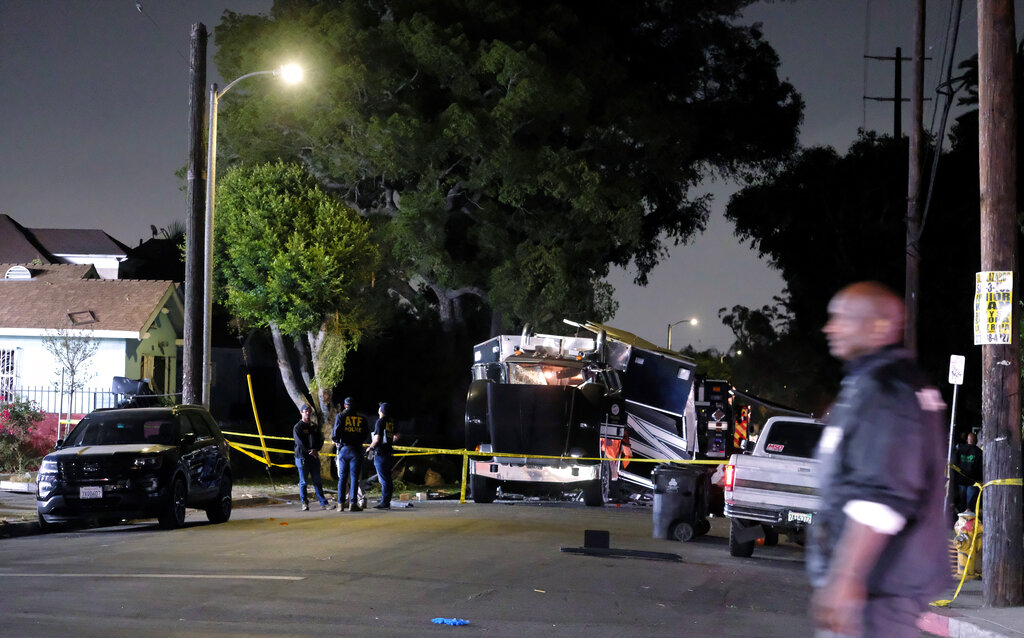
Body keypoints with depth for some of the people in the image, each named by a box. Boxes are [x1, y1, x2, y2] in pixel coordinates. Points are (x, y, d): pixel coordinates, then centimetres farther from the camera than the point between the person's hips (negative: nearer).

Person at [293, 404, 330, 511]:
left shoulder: (315, 426, 16)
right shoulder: (297, 427, -1)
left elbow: (320, 441, 9)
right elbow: (299, 443, -10)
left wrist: (316, 449, -11)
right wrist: (310, 452, -16)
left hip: (314, 457, 4)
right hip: (302, 457, -4)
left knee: (317, 481, 3)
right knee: (303, 482, -1)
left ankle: (323, 503, 2)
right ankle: (304, 503, 4)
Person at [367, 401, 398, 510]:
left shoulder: (380, 422, -11)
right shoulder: (392, 422, 13)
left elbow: (377, 439, -16)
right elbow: (396, 437, 21)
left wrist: (369, 448, -1)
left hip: (381, 454, -8)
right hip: (389, 453, 8)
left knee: (384, 479, -8)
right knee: (387, 478, 11)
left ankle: (384, 502, -9)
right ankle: (387, 502, 13)